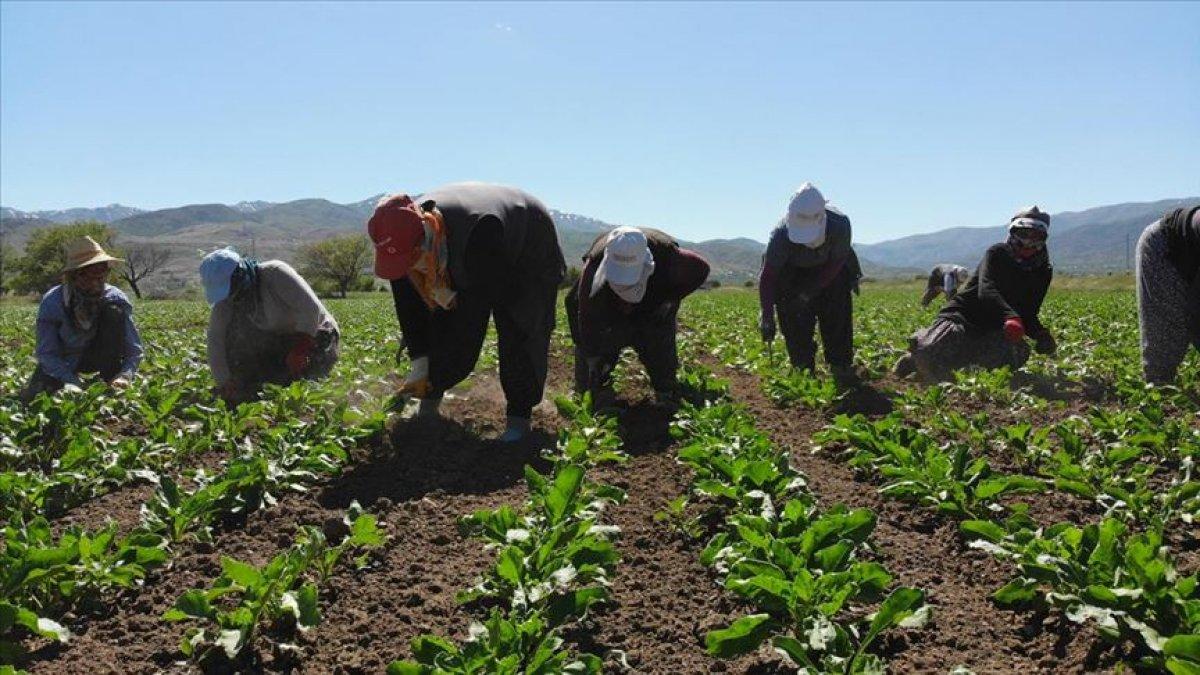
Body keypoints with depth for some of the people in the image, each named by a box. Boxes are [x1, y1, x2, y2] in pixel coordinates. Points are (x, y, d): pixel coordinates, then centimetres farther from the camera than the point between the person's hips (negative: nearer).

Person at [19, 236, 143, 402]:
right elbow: (46, 353, -24)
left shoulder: (116, 299, -22)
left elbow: (134, 349, -20)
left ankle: (111, 384, -16)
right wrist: (76, 385, -38)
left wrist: (125, 375, -41)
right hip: (63, 361, 0)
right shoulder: (52, 302, -25)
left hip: (99, 356, 0)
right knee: (31, 397, -23)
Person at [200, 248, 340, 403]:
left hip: (315, 333, -5)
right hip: (277, 340, 6)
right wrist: (224, 384, -21)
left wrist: (302, 345, -38)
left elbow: (311, 308, -33)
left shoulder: (275, 273, -27)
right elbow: (215, 342, -14)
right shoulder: (225, 300, -11)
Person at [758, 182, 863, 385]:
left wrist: (810, 292, -28)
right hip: (792, 273, -1)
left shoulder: (840, 225, -36)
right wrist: (767, 317, -41)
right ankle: (803, 371, 2)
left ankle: (841, 368, 7)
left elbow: (836, 263, -22)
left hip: (830, 271, 1)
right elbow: (768, 276, -33)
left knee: (837, 317, -5)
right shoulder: (781, 234, -38)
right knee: (795, 323, -9)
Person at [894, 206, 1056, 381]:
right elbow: (986, 290, -28)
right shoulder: (997, 253, -9)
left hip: (991, 331, 5)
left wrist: (1041, 335, -13)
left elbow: (1028, 314, 11)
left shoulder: (1043, 271, 7)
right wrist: (1010, 316, -48)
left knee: (1019, 353, -28)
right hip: (962, 316, -5)